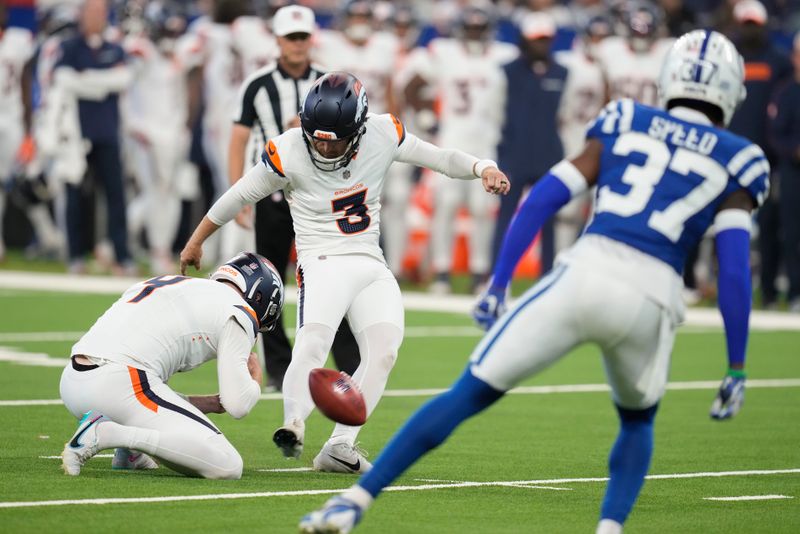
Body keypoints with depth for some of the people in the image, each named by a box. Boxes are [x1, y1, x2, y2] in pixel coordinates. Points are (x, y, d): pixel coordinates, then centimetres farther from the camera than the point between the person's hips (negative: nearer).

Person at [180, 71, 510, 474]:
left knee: (383, 350, -17)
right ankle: (293, 425, -42)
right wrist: (196, 242, 16)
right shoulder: (288, 152, -9)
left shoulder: (383, 134, -3)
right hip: (323, 261, -3)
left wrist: (483, 169, -10)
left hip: (372, 266, 3)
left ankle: (339, 446, -17)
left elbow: (439, 158, 9)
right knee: (313, 342, -29)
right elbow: (241, 195, 5)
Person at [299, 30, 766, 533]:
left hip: (584, 274, 0)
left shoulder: (625, 126, 18)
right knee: (637, 422, 30)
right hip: (650, 299, 0)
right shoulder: (734, 165, 15)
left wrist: (498, 284, 10)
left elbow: (543, 199, 9)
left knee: (468, 395, 7)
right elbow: (735, 271, 5)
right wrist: (737, 370, 9)